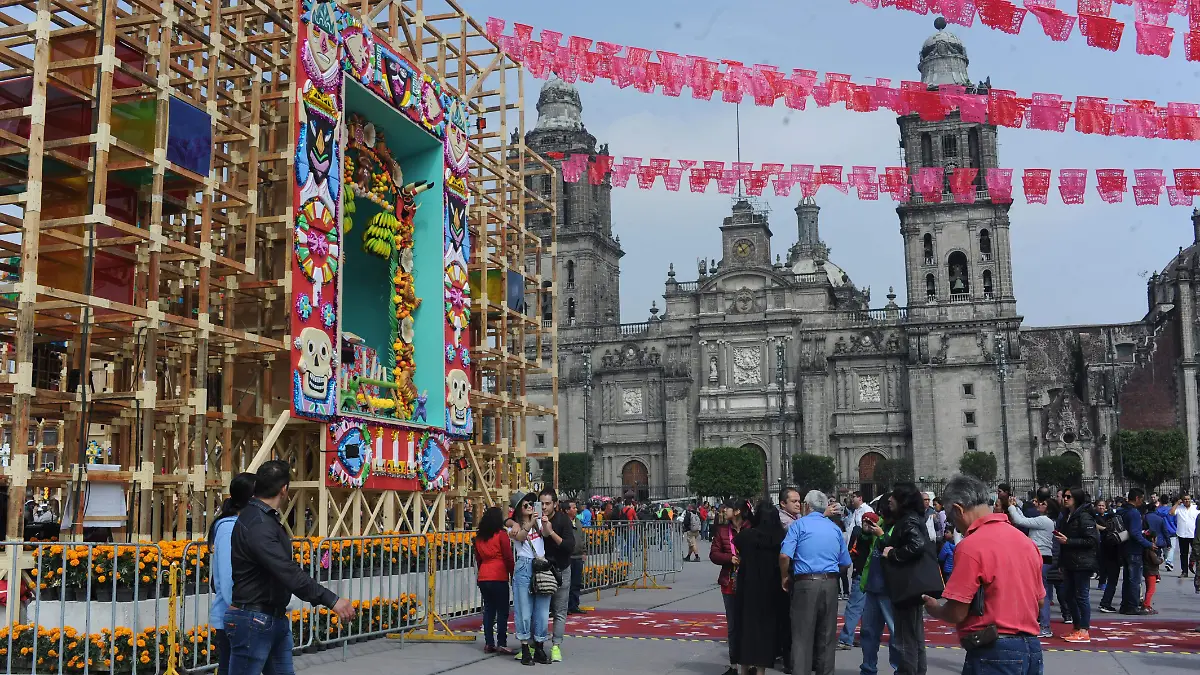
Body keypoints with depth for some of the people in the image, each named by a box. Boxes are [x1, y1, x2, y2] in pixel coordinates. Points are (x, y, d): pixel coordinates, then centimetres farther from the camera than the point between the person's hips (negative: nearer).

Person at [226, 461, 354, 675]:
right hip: (253, 621, -10)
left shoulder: (266, 518, 11)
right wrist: (331, 600, -32)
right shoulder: (257, 525, -23)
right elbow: (289, 573, -31)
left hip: (276, 619, 10)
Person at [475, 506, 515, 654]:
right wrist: (513, 574, 3)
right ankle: (501, 643, -1)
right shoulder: (501, 535, -8)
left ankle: (489, 643, 10)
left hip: (483, 578, 6)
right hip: (499, 578, -6)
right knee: (502, 611, 1)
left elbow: (478, 559, 15)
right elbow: (508, 558, -7)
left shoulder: (479, 537, 9)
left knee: (488, 609, 10)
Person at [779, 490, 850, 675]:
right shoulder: (835, 528, 13)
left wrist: (785, 577, 3)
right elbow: (845, 563, 13)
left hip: (806, 583, -4)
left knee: (802, 636, -1)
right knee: (826, 636, 11)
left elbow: (785, 556, -12)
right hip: (830, 584, 4)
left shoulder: (800, 524, -1)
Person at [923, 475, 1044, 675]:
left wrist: (934, 609, 4)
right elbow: (1039, 600, 16)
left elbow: (956, 612, -16)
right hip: (1031, 649, 8)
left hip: (994, 653, -8)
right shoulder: (1026, 541, 9)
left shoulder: (971, 546, -15)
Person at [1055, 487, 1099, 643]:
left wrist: (1068, 541, -19)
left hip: (1082, 563, -9)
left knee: (1081, 596, -3)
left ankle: (1084, 632, 3)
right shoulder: (1067, 516, 14)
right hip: (1070, 563, 9)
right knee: (1068, 595, 12)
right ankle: (1077, 628, 23)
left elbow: (1091, 540, -19)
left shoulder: (1084, 517, -13)